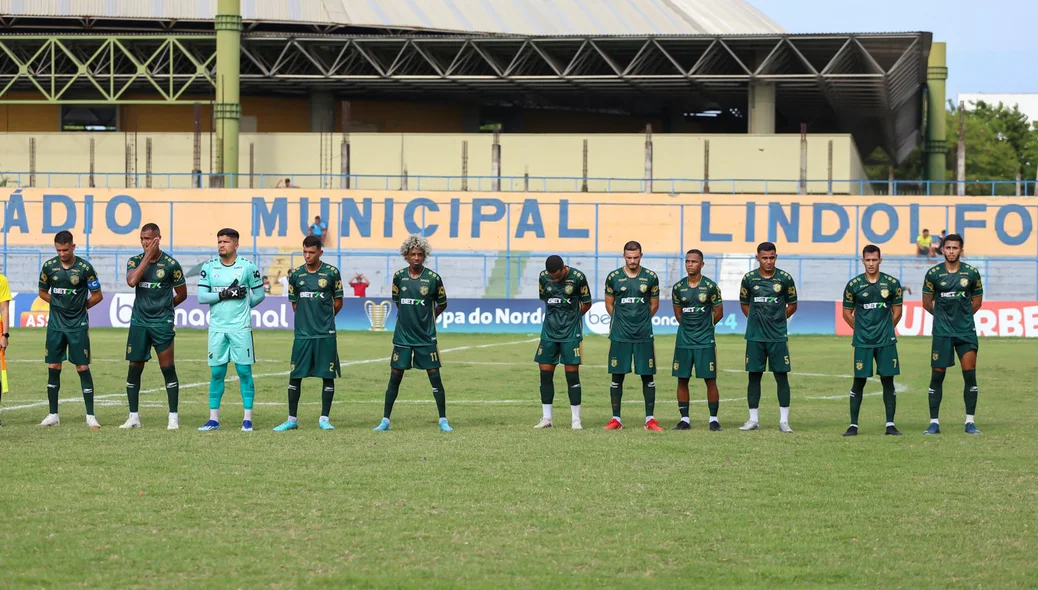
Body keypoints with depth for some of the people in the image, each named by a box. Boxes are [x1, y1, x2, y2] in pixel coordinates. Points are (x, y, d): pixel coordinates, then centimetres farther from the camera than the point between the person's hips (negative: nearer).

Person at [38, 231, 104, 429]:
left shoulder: (85, 268, -8)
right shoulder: (49, 266, 1)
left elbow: (97, 295, 1)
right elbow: (43, 292, 15)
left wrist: (80, 307, -1)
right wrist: (59, 304, 4)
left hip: (78, 325, -3)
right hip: (55, 324, 3)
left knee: (83, 368, -3)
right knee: (53, 368, 5)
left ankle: (90, 416, 2)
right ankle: (53, 415, 14)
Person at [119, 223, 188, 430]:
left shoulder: (170, 264, -3)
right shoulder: (135, 261, 4)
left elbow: (181, 294, 7)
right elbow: (132, 281, -17)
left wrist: (163, 306, 10)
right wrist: (148, 256, -15)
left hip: (162, 322, -3)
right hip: (139, 322, 3)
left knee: (168, 368, -4)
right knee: (134, 369, 4)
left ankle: (173, 417, 1)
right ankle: (133, 417, 12)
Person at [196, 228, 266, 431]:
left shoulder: (247, 267, -2)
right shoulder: (209, 267, 3)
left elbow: (259, 294, 7)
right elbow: (201, 296, -3)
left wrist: (242, 306, 5)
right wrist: (224, 295, -13)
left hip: (241, 328, -2)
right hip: (217, 328, 2)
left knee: (244, 371, 0)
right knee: (216, 372, 5)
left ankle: (247, 418, 6)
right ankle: (213, 419, 11)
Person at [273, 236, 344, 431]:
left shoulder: (331, 273, 0)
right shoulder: (296, 275, 6)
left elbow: (338, 302, 7)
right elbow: (294, 304, 15)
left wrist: (323, 318, 6)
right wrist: (308, 317, 7)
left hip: (326, 334, -2)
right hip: (302, 333, 2)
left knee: (328, 375, 1)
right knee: (295, 376, 2)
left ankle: (324, 419, 9)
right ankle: (292, 419, 10)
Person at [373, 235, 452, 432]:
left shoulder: (433, 278, -6)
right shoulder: (399, 276, 1)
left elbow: (442, 304, 8)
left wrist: (427, 320, 8)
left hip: (426, 338, -2)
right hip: (402, 336, 2)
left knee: (435, 377, -2)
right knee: (395, 377, 3)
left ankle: (443, 421, 6)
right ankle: (385, 421, 10)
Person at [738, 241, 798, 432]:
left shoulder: (785, 279, -2)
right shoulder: (749, 279, 1)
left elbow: (792, 305, 10)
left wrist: (777, 319, 6)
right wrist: (757, 320, 6)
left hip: (778, 336, -1)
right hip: (755, 336, 1)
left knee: (782, 376, -1)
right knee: (754, 376, 4)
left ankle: (784, 420, 4)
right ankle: (753, 419, 11)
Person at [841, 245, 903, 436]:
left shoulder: (892, 283, 2)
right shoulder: (853, 285, 0)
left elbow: (897, 312, 11)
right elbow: (847, 314, 9)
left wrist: (886, 330, 11)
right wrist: (861, 330, 10)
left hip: (886, 342, 1)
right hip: (862, 342, -1)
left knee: (888, 381, 2)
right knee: (859, 382, 1)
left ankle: (890, 424, 7)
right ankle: (853, 425, 7)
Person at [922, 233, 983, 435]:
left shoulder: (972, 273, 0)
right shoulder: (933, 274, -2)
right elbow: (927, 302, 10)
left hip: (966, 331, 0)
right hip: (941, 332, 0)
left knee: (970, 375, -4)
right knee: (937, 376, 1)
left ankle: (970, 422, 4)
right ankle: (934, 422, 7)